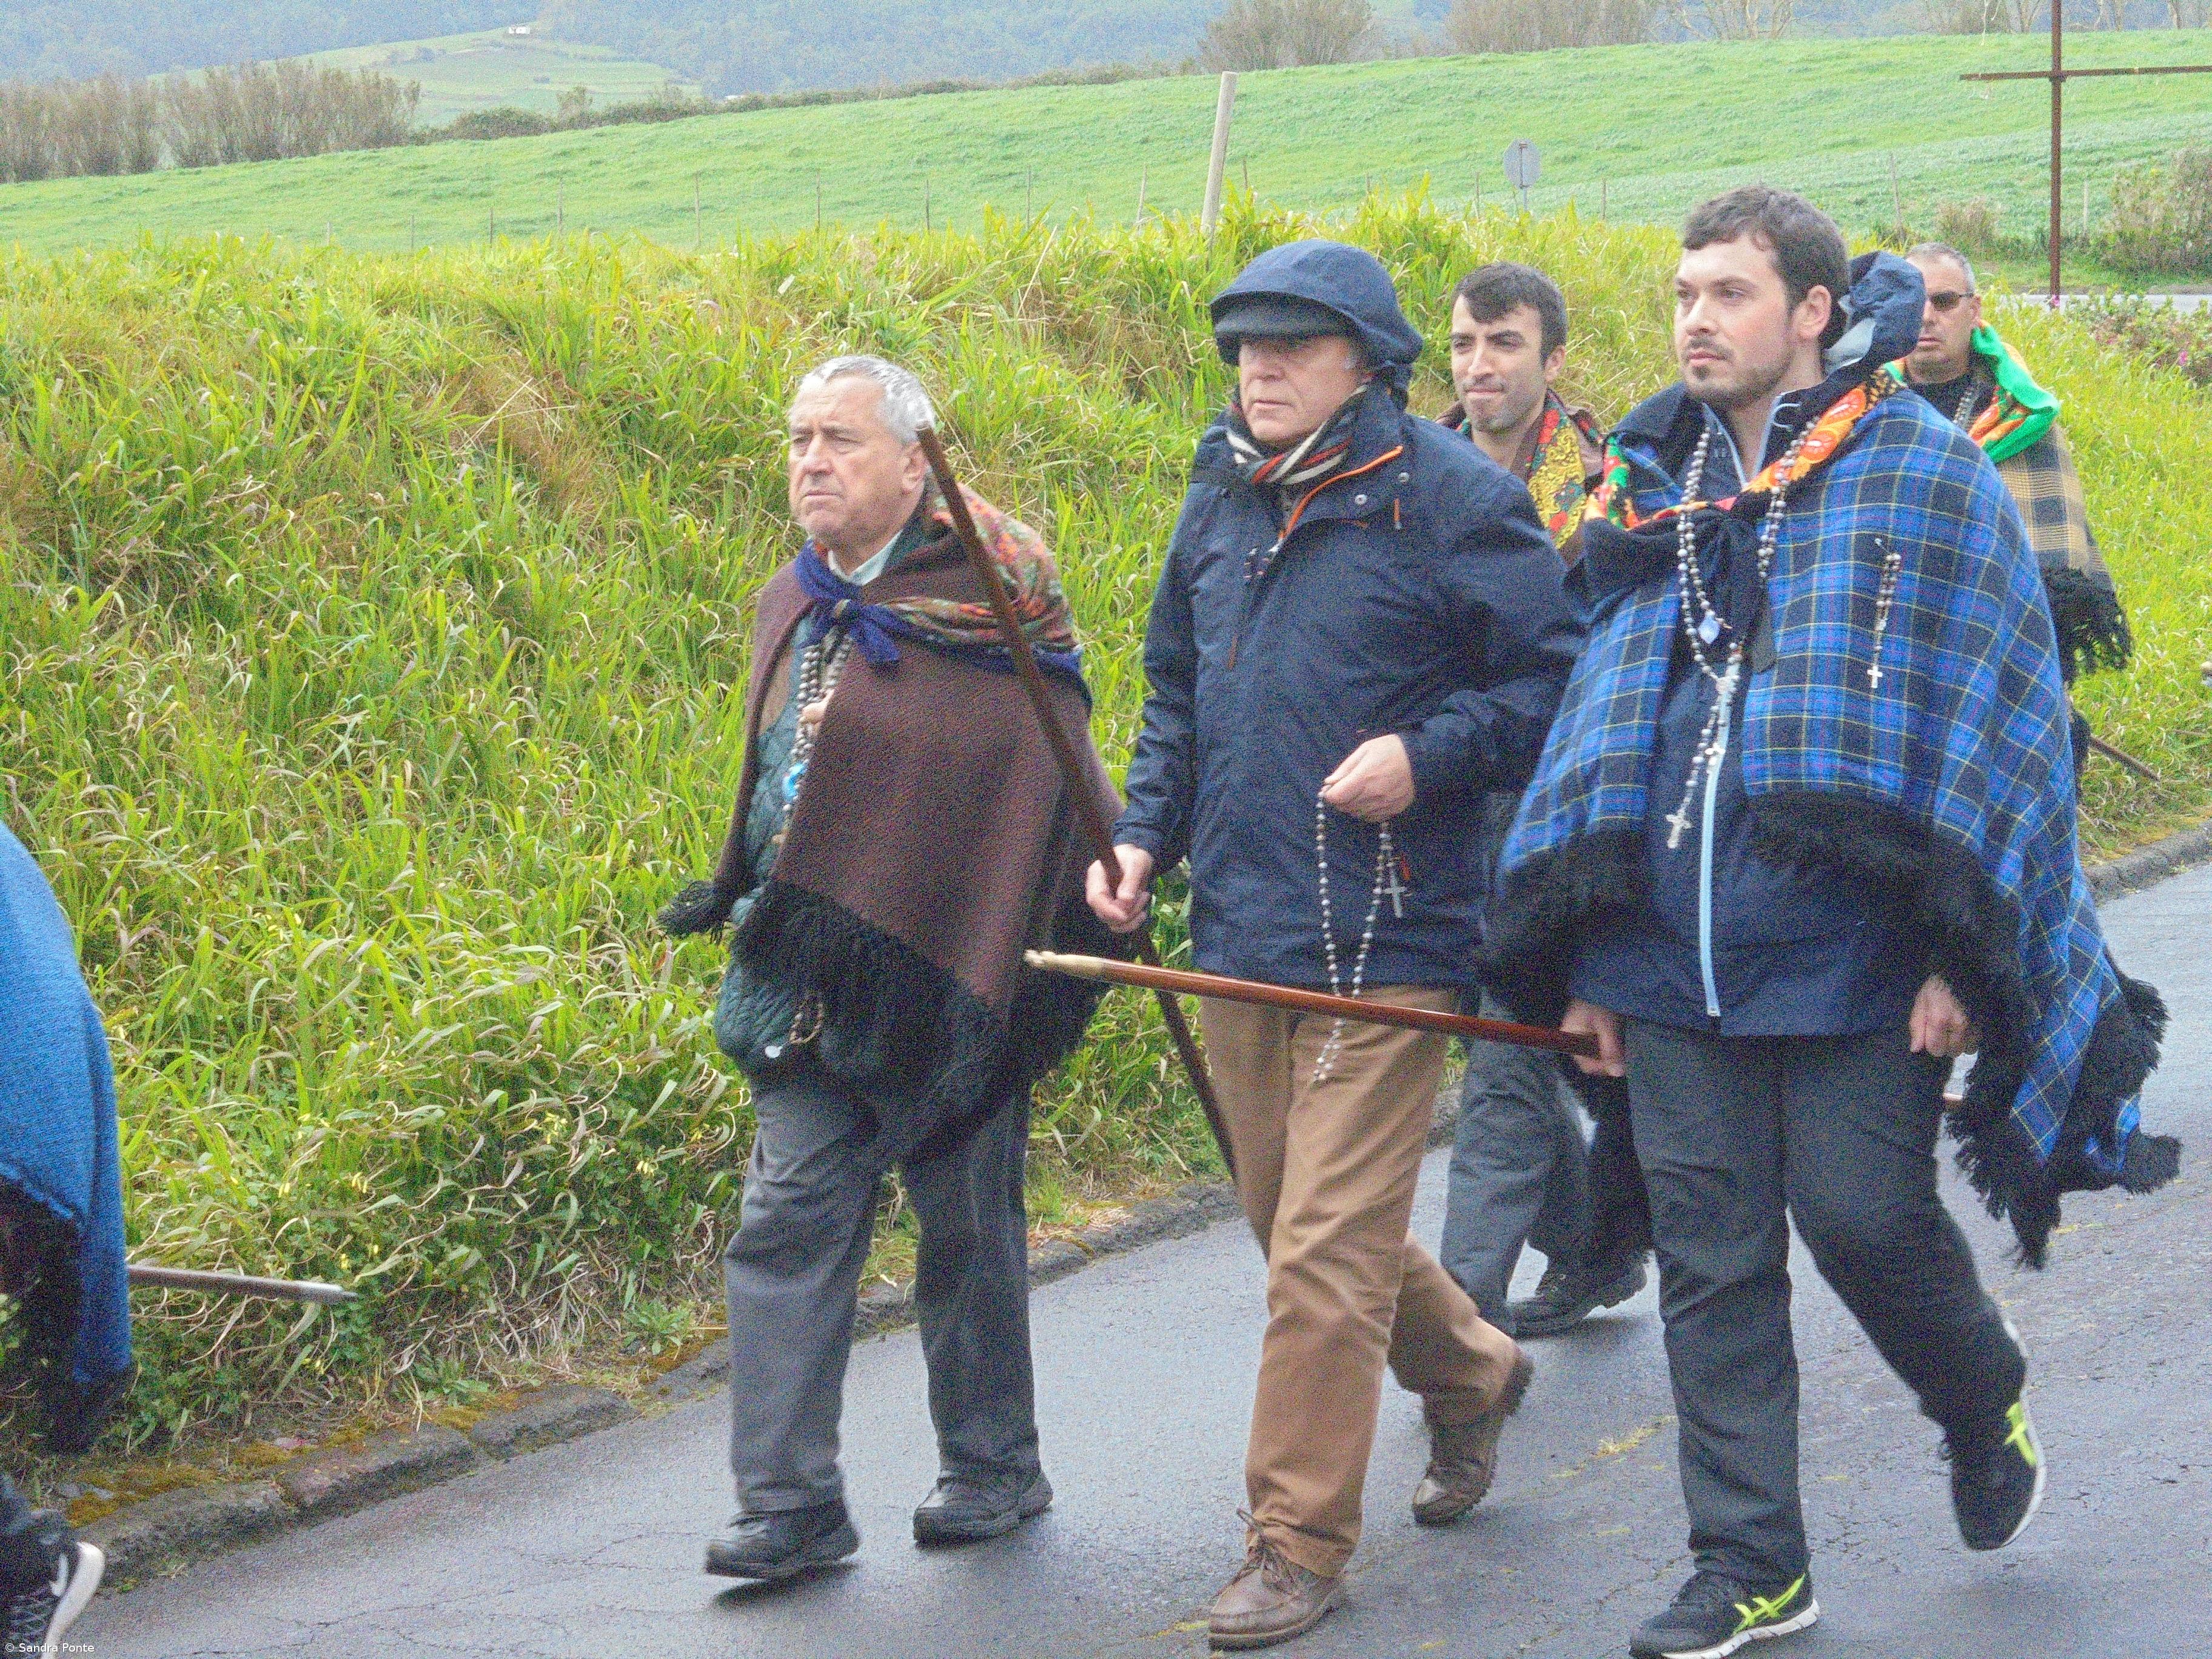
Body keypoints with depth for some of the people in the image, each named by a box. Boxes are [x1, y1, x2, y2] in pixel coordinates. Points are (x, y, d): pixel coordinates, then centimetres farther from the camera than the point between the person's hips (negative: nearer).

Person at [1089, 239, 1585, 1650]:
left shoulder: (1452, 500, -7)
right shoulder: (1222, 502, 12)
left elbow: (1557, 682, -5)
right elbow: (1176, 694, 23)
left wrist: (1428, 755, -19)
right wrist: (1145, 836, 9)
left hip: (1387, 940, -7)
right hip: (1242, 933, 7)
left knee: (1327, 1251, -7)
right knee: (1290, 1216, 17)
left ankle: (1301, 1542, 4)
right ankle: (1472, 1372, 43)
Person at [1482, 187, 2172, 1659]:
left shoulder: (1920, 475, -3)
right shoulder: (1655, 493, 12)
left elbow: (1993, 714, -5)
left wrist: (1955, 951, -12)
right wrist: (1584, 959, 14)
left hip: (1849, 951, -5)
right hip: (1675, 953, 5)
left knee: (1863, 1214, -2)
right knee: (1711, 1262, 5)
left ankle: (1986, 1407, 30)